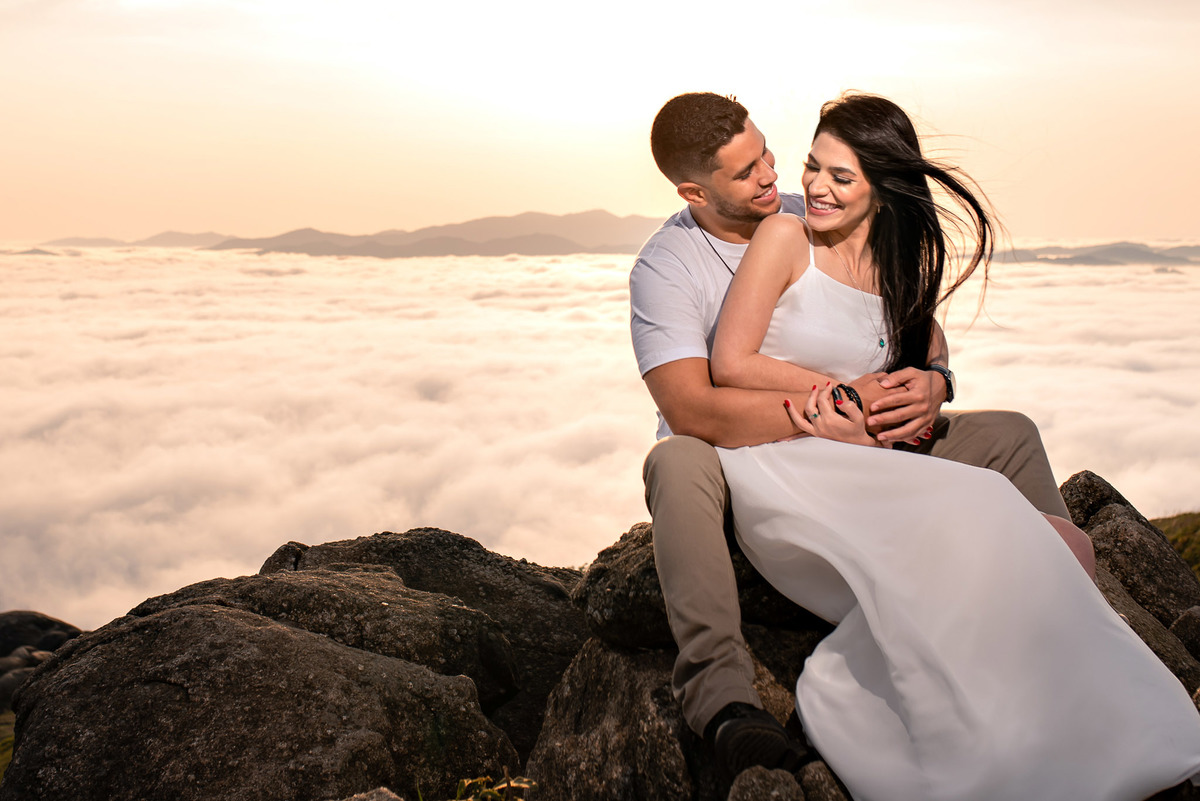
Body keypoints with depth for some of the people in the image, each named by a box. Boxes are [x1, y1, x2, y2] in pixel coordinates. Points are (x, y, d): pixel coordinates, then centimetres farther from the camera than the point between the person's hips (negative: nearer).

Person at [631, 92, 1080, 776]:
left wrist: (933, 382, -18)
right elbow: (692, 410, -29)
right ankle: (724, 697, -45)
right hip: (742, 469, -5)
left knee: (1010, 435, -3)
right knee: (678, 464, -39)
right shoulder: (665, 268, -14)